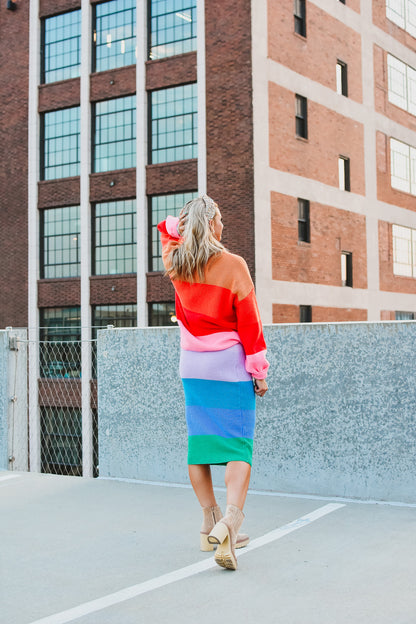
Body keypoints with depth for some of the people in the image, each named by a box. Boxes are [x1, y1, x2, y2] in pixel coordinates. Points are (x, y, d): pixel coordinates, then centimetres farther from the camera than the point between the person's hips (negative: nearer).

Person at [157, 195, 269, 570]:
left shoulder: (174, 261, 2)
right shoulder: (233, 265, -12)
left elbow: (167, 228, 25)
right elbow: (249, 323, -10)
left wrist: (187, 221, 6)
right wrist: (260, 372, -3)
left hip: (193, 364, 5)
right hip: (230, 364, -5)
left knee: (199, 440, 11)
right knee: (238, 444, -4)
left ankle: (211, 525, 17)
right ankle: (230, 520, -22)